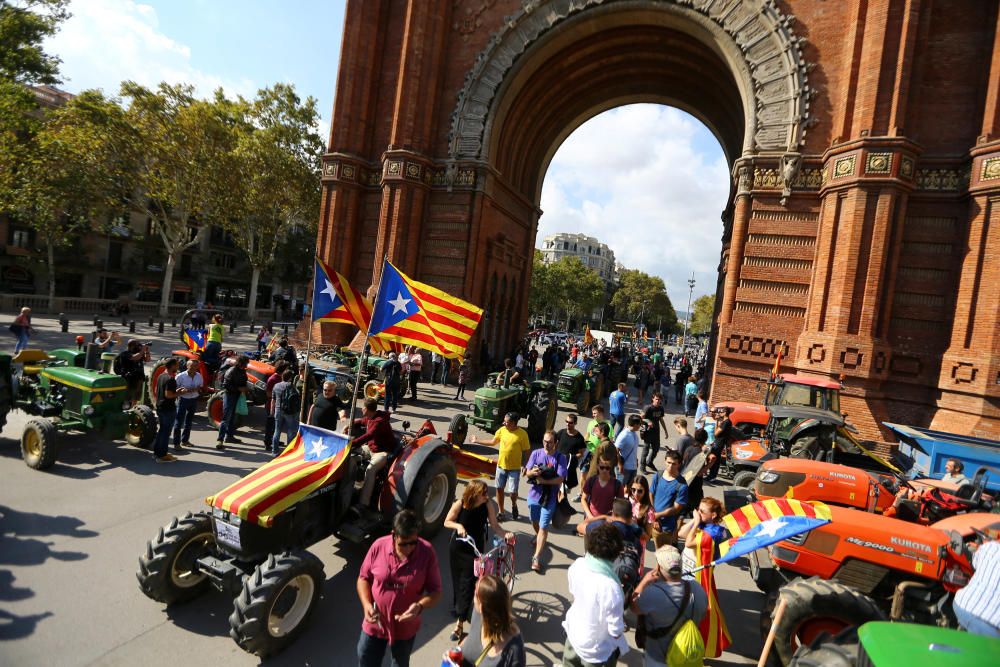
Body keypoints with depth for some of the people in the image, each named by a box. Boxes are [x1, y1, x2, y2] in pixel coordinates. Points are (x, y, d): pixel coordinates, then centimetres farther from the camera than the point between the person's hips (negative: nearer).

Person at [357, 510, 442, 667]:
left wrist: (420, 606, -31)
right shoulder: (378, 546, -18)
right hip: (375, 624, 1)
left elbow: (436, 591, -13)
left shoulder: (427, 552, -21)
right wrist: (367, 604, -18)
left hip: (405, 628, 0)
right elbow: (363, 578, -3)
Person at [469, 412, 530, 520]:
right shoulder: (502, 430, -2)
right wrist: (476, 441, 14)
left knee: (512, 491, -4)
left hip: (514, 468, -4)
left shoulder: (522, 434, -16)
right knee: (499, 489, 11)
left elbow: (526, 451, -10)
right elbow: (493, 442, 12)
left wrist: (524, 465, -16)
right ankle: (501, 512, 28)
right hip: (501, 466, 5)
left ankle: (514, 505, 30)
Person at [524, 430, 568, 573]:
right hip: (534, 495, 4)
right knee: (535, 521, 23)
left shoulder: (561, 458, -11)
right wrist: (532, 472, -28)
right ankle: (538, 536, 54)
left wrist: (543, 481, -26)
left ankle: (536, 558, 3)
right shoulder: (536, 453, -4)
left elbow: (560, 479, -17)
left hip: (549, 498, -3)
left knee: (544, 527, -3)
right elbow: (527, 473, -5)